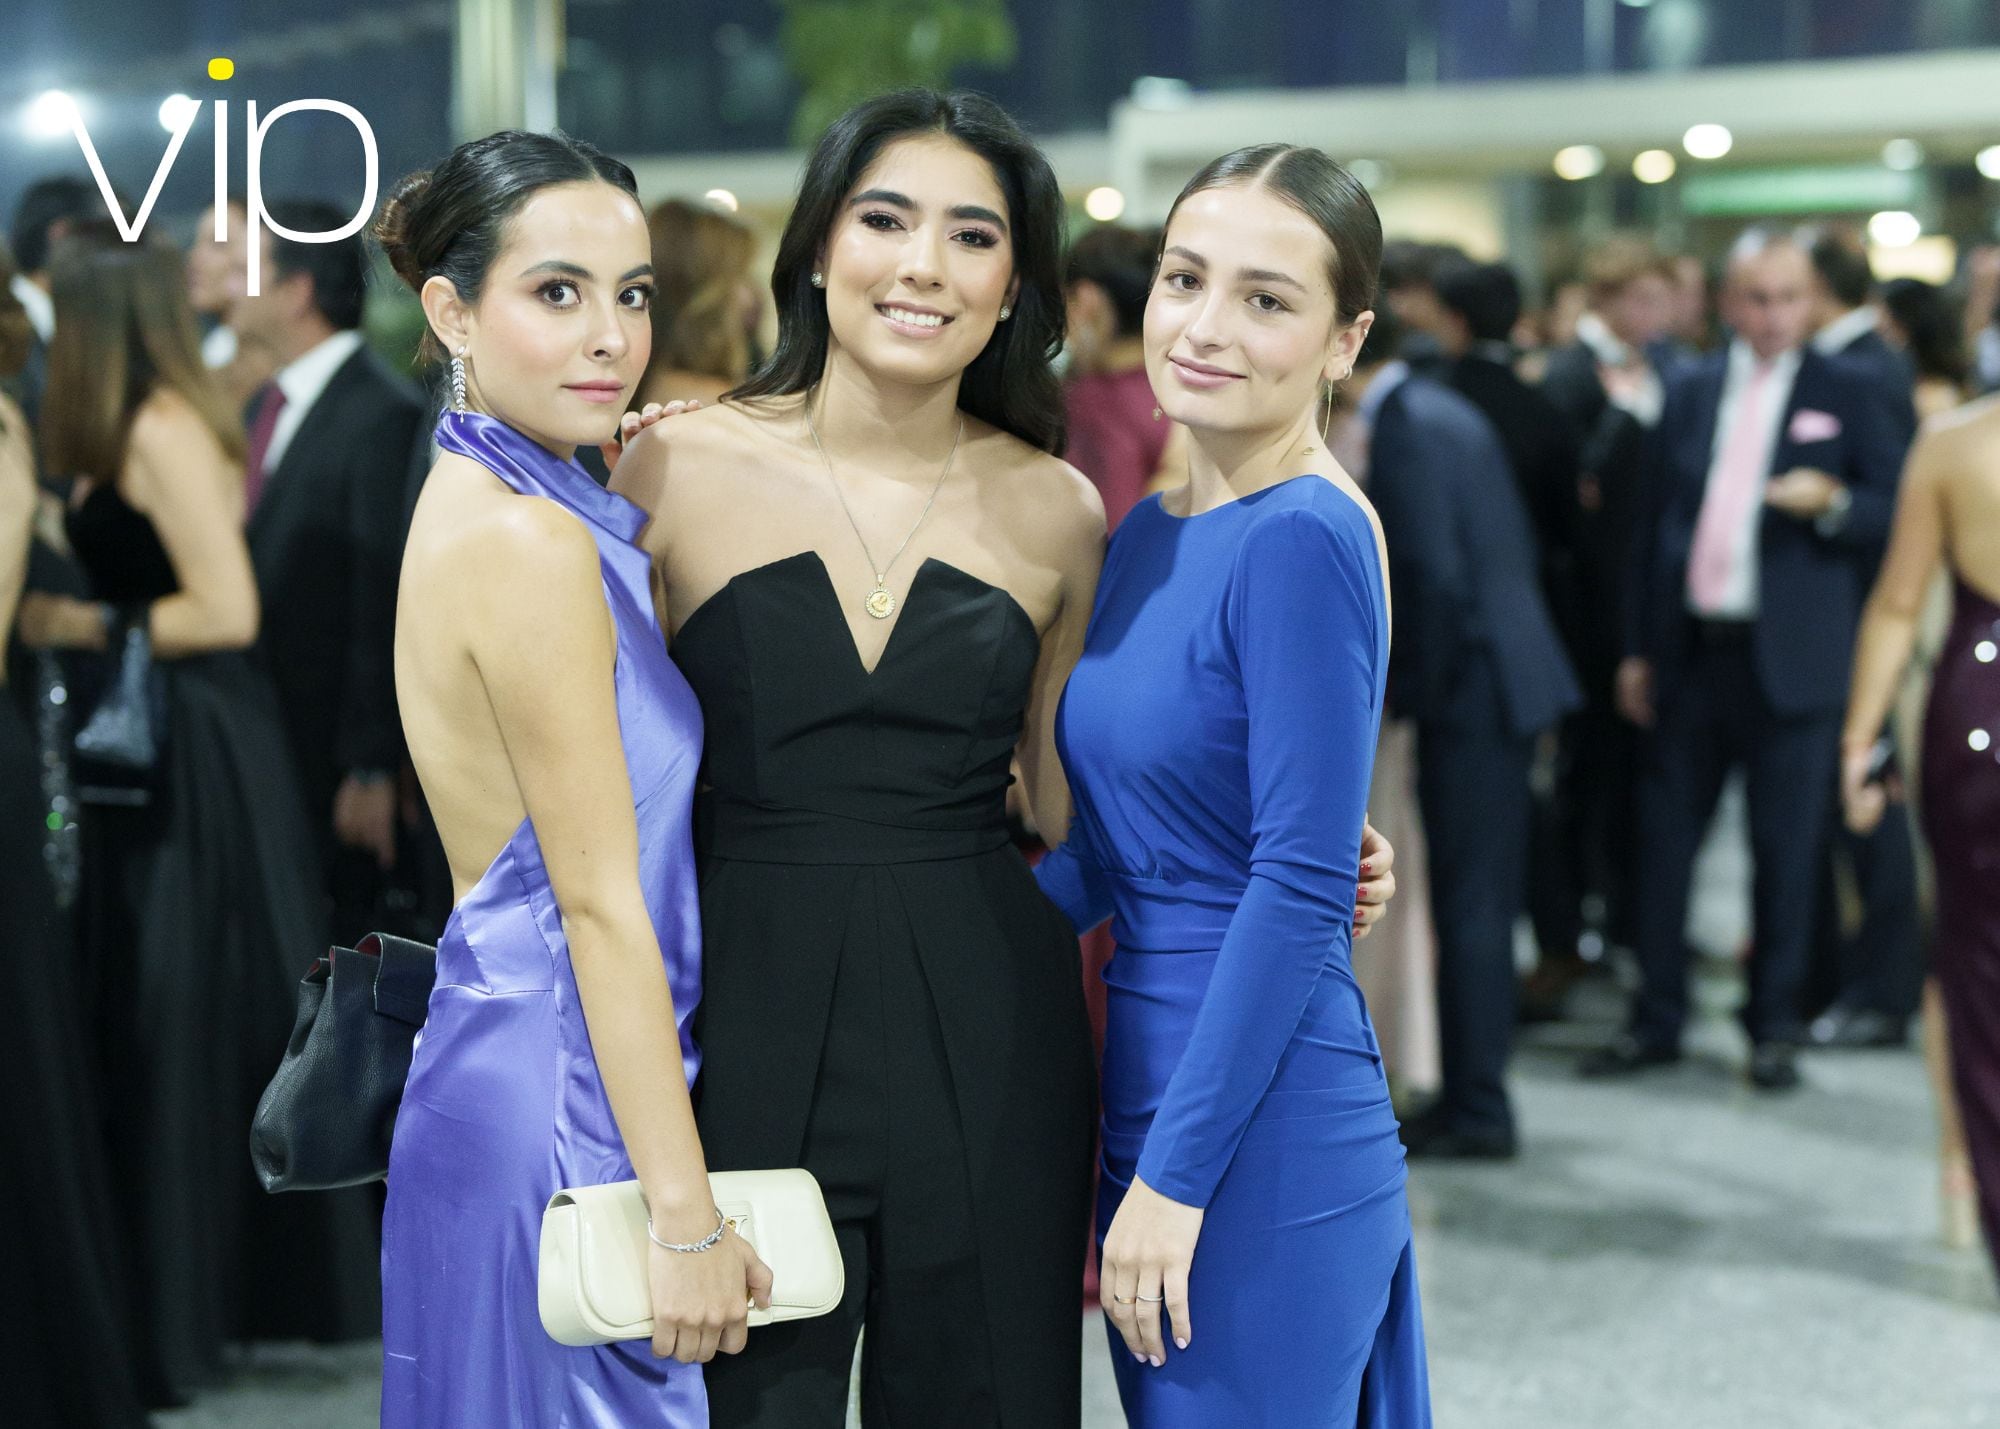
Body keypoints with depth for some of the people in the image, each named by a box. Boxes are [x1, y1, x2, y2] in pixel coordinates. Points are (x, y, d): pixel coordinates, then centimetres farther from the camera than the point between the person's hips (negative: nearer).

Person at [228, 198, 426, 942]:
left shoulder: (385, 416, -15)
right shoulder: (268, 407, 13)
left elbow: (386, 604, -17)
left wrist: (372, 769, -19)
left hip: (336, 754, -8)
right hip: (265, 742, 8)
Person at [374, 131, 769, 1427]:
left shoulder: (481, 506, 10)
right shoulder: (530, 542, -18)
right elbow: (601, 903, -19)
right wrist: (687, 1215, -17)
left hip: (504, 1067, 10)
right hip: (558, 1107, -10)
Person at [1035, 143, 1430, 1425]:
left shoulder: (1308, 540, -15)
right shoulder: (1152, 537, 11)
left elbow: (1303, 888, -19)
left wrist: (1176, 1176, -18)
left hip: (1264, 1129, -9)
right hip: (1154, 1079, 9)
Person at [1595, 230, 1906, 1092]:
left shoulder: (1847, 396, 3)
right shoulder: (1690, 393, 11)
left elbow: (1893, 513, 1)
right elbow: (1655, 523, 13)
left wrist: (1831, 503, -20)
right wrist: (1638, 649, 9)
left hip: (1788, 658, -3)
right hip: (1690, 655, 3)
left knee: (1786, 852, 3)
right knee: (1665, 838, 5)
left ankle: (1774, 1028, 15)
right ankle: (1657, 1020, 16)